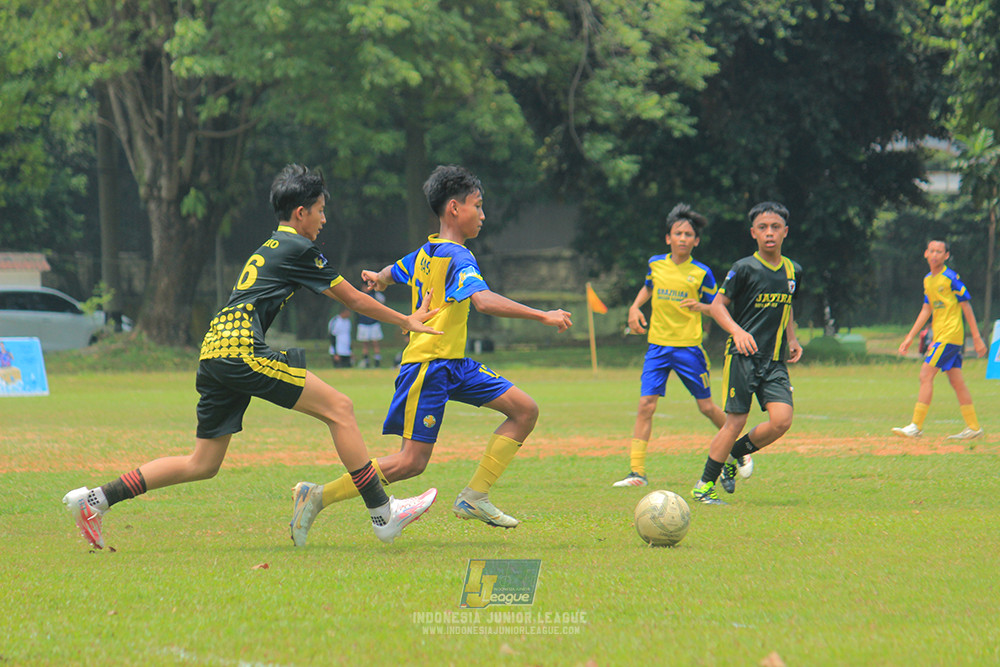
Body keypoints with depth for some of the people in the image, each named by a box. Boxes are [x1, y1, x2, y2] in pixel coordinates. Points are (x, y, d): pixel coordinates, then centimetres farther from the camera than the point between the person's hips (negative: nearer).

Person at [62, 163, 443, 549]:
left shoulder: (269, 249, 27)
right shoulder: (298, 249, 2)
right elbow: (354, 300, 8)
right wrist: (407, 322, 19)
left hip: (213, 351, 9)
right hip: (241, 348, -9)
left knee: (202, 465, 12)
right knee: (338, 408, -7)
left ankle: (95, 499, 9)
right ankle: (383, 515, -10)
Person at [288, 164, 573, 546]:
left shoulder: (426, 252, 11)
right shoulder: (457, 257, -17)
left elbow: (395, 271, 32)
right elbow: (484, 300, -35)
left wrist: (379, 278, 58)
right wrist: (543, 316, -34)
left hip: (453, 364, 10)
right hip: (428, 366, -10)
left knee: (525, 411, 3)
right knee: (412, 462, -10)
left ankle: (474, 498, 2)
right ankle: (317, 497, 0)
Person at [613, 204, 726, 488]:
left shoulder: (701, 273, -4)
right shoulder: (656, 264, 5)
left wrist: (700, 307, -18)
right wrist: (635, 307, 10)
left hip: (689, 347, -2)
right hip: (657, 346, 2)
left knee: (706, 406, 6)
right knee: (646, 405, -10)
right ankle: (637, 472, -10)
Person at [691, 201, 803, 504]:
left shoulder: (793, 271, 11)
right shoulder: (744, 269, -7)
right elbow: (718, 304, -2)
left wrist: (791, 339, 14)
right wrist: (737, 331, -18)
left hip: (775, 360, 5)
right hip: (742, 356, -5)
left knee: (782, 420, -12)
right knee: (736, 420, -7)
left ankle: (736, 453, 15)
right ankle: (704, 485, 6)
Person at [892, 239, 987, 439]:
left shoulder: (951, 278, -10)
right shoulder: (928, 280, 14)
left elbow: (967, 307, -8)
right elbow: (926, 310, 19)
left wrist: (977, 338, -8)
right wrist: (910, 338, 16)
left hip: (950, 334, -8)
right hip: (940, 336, 8)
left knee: (926, 375, -12)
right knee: (956, 381, 8)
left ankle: (916, 426, -12)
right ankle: (973, 427, 12)